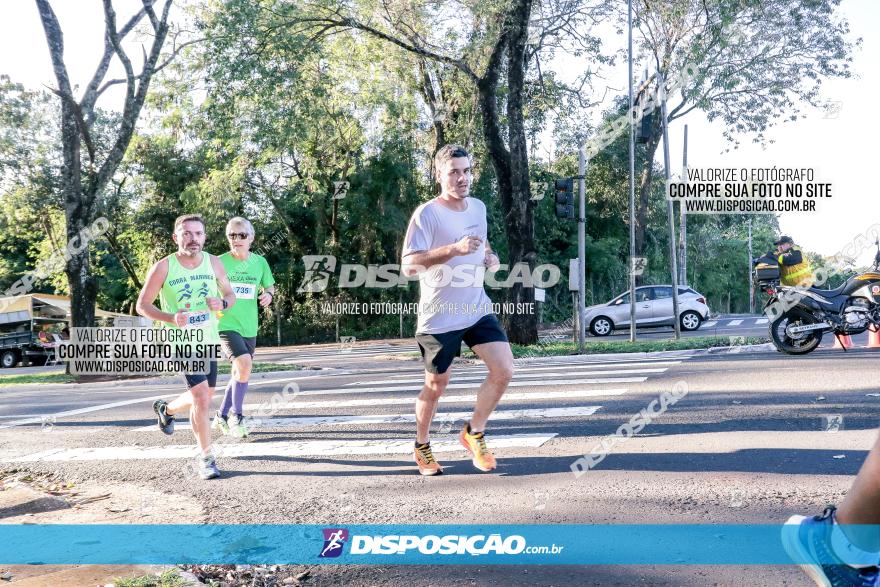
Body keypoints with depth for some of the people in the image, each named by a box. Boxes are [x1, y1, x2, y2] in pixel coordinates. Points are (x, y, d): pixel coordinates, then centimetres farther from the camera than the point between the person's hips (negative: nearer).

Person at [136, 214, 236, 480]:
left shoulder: (213, 263, -1)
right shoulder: (163, 267, -11)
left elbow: (230, 295, 11)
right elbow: (142, 305, -5)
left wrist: (222, 303, -13)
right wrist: (171, 318, -23)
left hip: (209, 341, 5)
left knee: (203, 397, 19)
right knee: (201, 397, -16)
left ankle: (166, 409, 50)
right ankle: (205, 458, -2)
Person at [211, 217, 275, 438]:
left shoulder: (259, 262, 3)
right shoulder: (220, 262, -6)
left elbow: (269, 286, 17)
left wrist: (268, 294, -6)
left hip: (249, 327, 5)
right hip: (225, 324, -5)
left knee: (239, 374, 13)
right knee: (244, 363, -24)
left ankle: (221, 417, 32)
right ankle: (236, 415, -7)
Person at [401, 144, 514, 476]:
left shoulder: (478, 208, 7)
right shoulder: (426, 214, -15)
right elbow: (408, 265, -23)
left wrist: (489, 256, 3)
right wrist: (454, 249, -34)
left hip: (478, 309, 6)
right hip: (439, 317, -5)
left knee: (504, 370, -7)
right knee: (436, 386, 6)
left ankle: (473, 433, 15)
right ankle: (421, 447, 31)